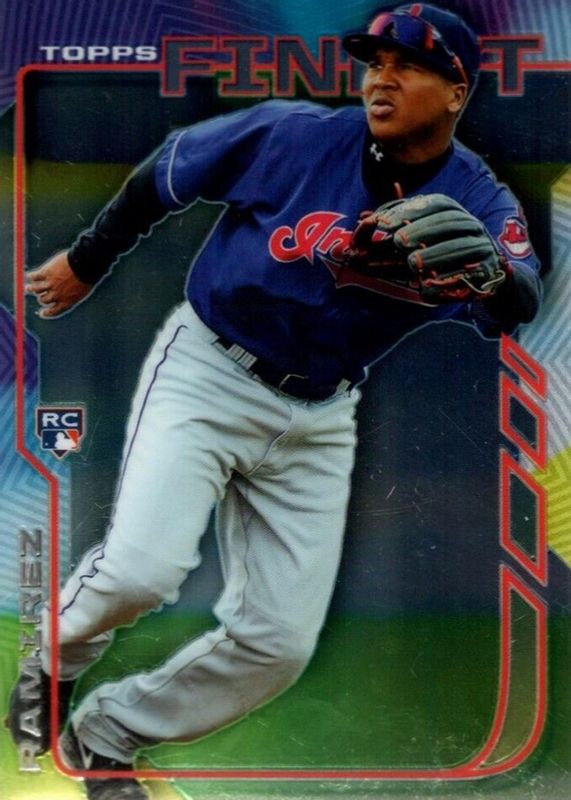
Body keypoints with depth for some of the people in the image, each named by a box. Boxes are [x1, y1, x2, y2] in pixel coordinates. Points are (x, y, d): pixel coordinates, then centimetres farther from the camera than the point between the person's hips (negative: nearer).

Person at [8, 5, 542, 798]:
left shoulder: (477, 199, -9)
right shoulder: (294, 133, -12)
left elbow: (519, 302, -28)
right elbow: (164, 174, 2)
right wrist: (87, 260, 10)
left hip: (316, 422, 3)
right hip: (205, 374, -2)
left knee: (279, 643, 2)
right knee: (142, 569, -24)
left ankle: (107, 736, 25)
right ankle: (58, 653, 13)